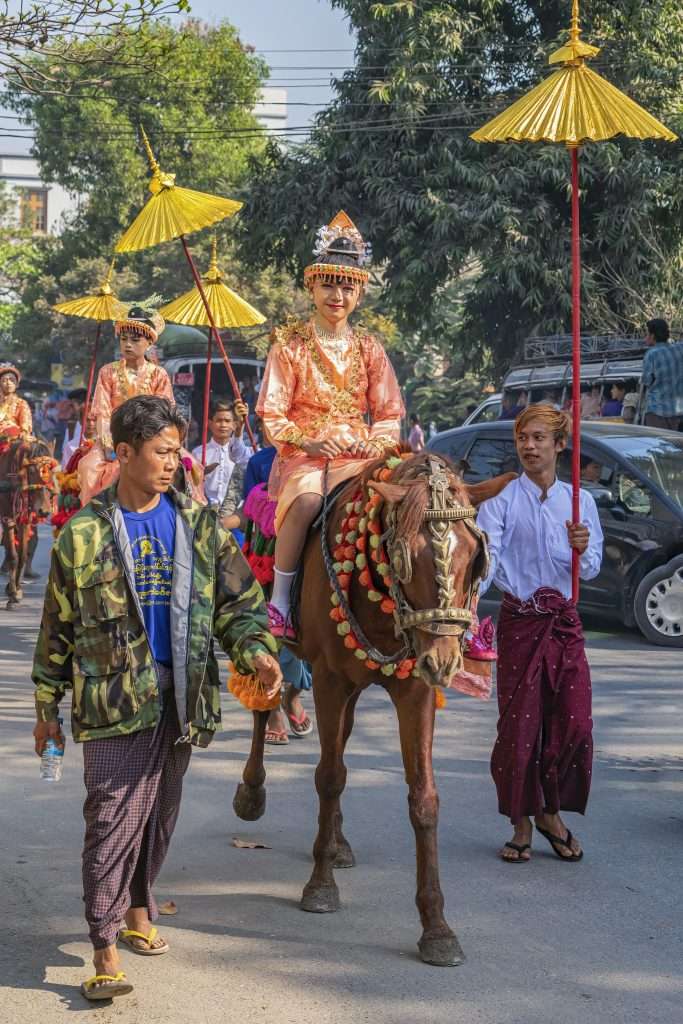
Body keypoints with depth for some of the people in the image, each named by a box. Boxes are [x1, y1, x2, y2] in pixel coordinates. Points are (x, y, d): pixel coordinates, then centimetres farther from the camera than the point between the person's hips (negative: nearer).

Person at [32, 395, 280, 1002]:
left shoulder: (200, 524, 5)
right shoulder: (85, 534, -2)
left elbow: (239, 600, 6)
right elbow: (57, 628, 4)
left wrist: (255, 650, -14)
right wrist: (47, 706, 7)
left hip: (180, 695, 3)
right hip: (113, 696, -3)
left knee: (160, 814, 15)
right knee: (113, 817, -6)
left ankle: (137, 908, 36)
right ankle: (105, 950, 0)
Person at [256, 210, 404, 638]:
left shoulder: (368, 348, 13)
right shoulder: (290, 345, 4)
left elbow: (389, 414, 14)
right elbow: (272, 415, 1)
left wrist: (377, 444, -7)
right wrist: (308, 442, -14)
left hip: (357, 454, 3)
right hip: (303, 454, -3)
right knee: (307, 502, -36)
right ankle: (279, 600, -23)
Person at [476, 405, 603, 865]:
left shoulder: (580, 501, 8)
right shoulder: (501, 500, -2)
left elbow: (592, 570, 6)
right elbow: (485, 556, -14)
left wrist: (583, 548, -16)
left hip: (565, 622, 3)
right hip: (520, 623, -2)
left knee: (574, 724, 0)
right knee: (519, 726, 1)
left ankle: (551, 813, 22)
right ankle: (521, 826, 16)